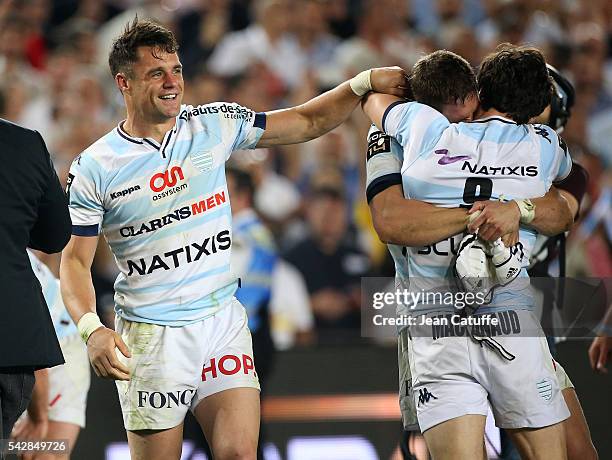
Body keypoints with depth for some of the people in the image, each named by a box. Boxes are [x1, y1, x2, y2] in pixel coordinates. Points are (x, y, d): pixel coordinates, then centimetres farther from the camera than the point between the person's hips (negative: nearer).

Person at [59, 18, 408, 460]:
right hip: (150, 336, -2)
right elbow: (76, 260, -2)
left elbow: (309, 122, 12)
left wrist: (364, 83, -2)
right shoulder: (94, 169, -4)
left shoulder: (214, 125, 4)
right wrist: (92, 329, -19)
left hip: (223, 320, 3)